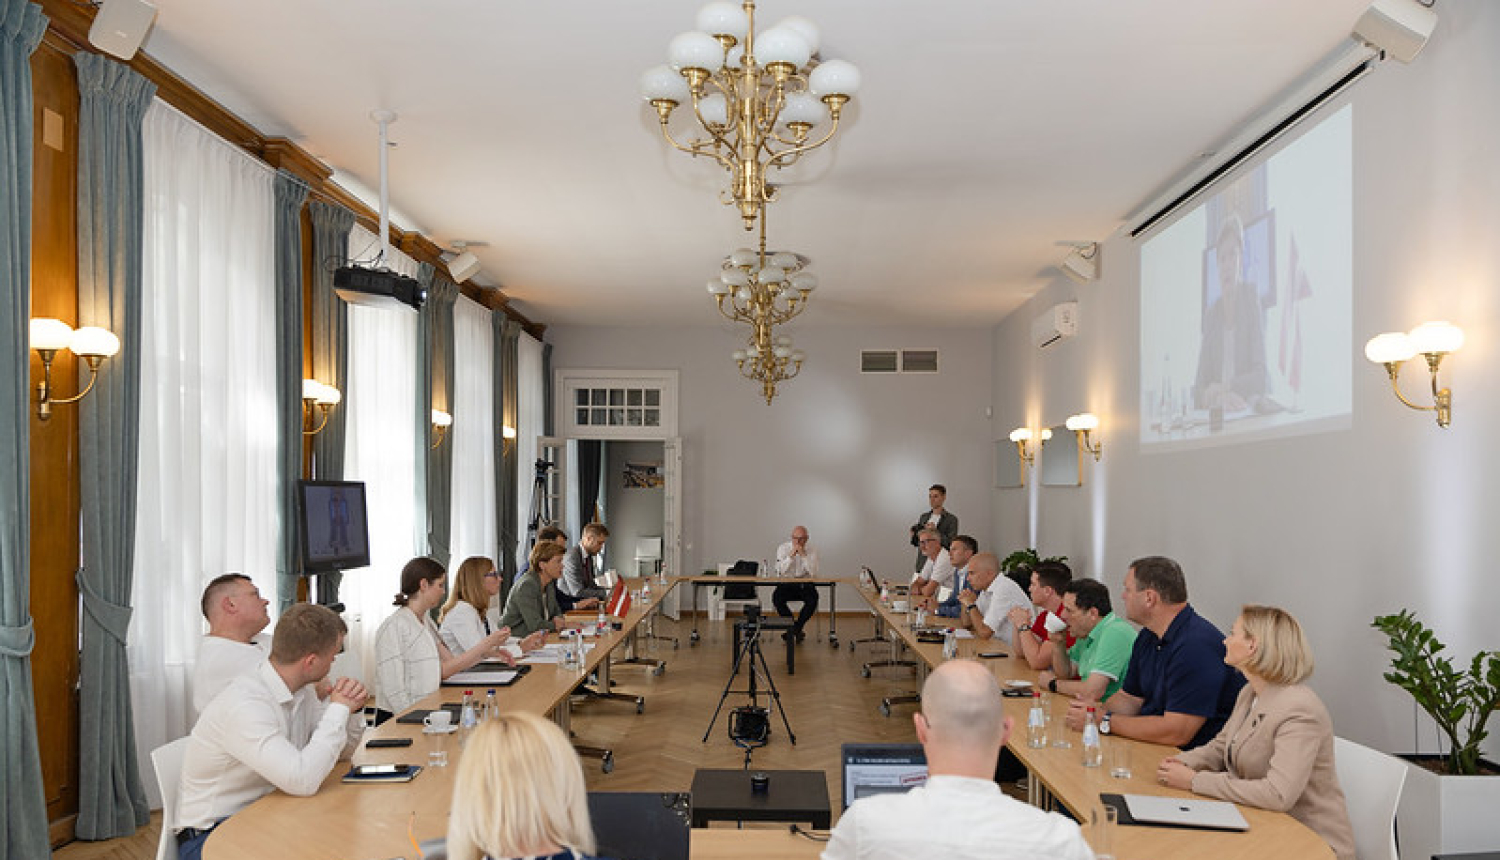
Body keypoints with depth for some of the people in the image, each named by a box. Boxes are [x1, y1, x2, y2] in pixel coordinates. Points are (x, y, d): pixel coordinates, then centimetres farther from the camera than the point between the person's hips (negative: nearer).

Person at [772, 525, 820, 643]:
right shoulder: (783, 548, -3)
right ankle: (796, 630, -10)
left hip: (805, 585, 0)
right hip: (786, 584, 1)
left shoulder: (812, 550, -3)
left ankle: (795, 628, -11)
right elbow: (780, 571, -15)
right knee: (776, 597, -29)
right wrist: (791, 555, -23)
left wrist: (804, 555, -22)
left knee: (813, 599, -31)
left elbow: (813, 573, -16)